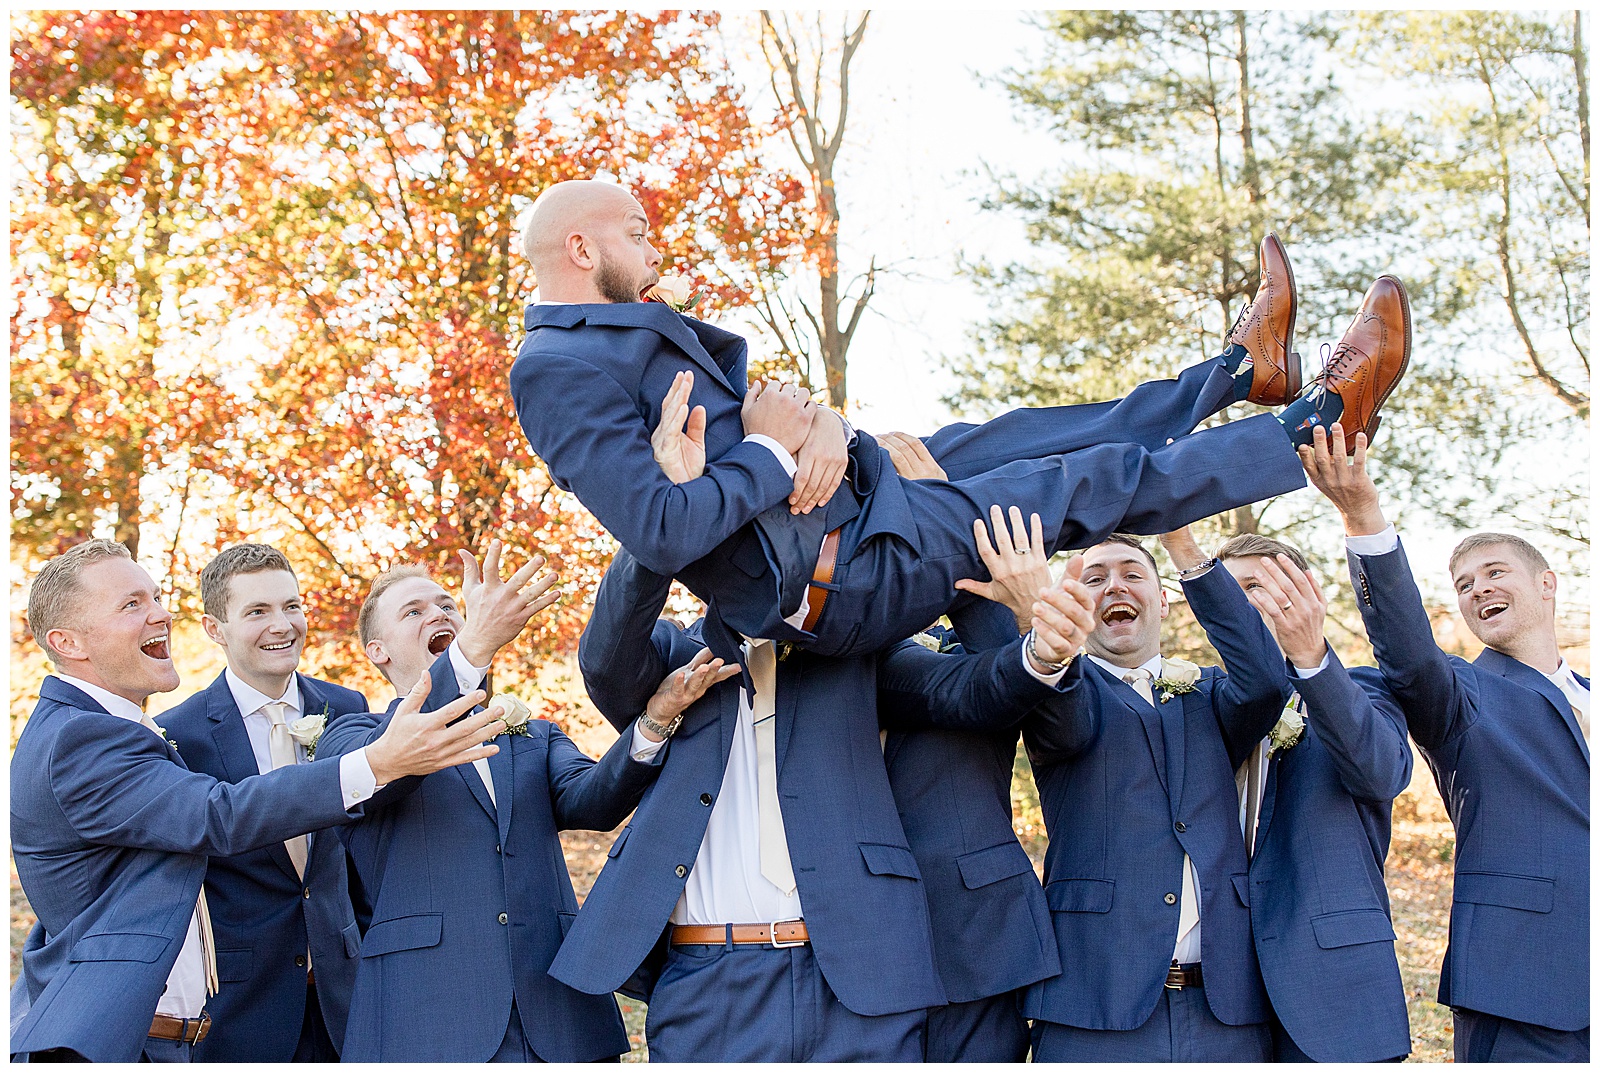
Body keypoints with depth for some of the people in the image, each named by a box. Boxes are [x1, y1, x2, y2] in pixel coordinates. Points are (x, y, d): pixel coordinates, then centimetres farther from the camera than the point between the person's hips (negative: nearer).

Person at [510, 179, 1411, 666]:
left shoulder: (632, 333, 15)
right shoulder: (561, 369, -18)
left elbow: (752, 417, 15)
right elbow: (663, 534, -29)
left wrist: (817, 424, -9)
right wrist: (777, 452, -16)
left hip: (839, 526, 10)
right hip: (841, 573, -10)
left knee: (992, 446, 19)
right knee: (1095, 481, -1)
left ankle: (1238, 370, 38)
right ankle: (1322, 422, 15)